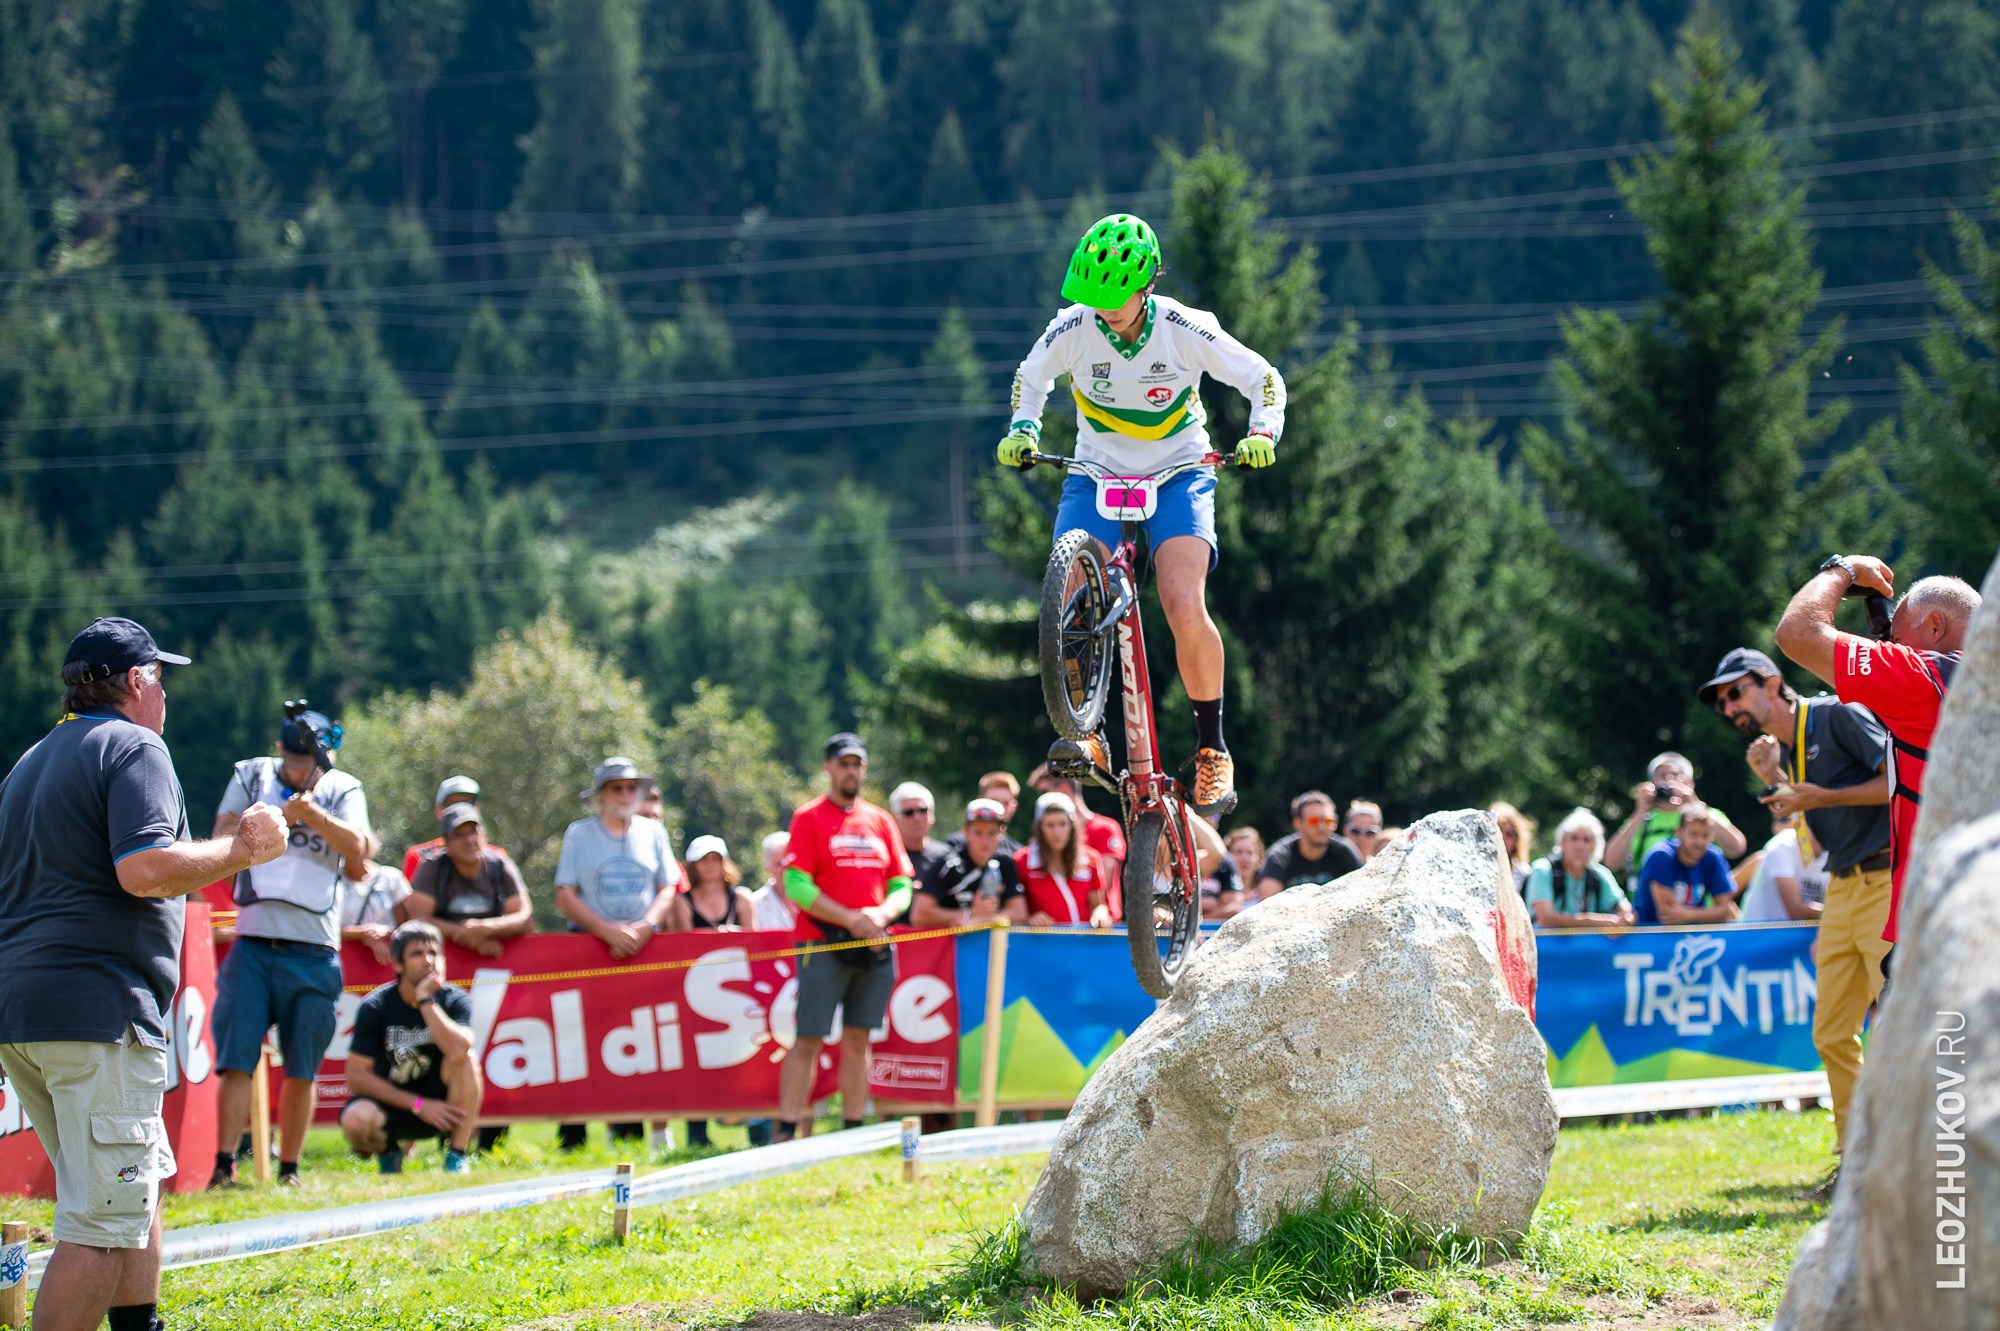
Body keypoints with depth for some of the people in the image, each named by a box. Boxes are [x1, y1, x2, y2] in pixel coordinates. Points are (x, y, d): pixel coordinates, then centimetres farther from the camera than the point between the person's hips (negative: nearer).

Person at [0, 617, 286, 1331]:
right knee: (104, 1222, -10)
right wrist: (241, 849, -6)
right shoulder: (133, 747, -5)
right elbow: (144, 870, -19)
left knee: (141, 1189, 22)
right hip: (100, 1011, -9)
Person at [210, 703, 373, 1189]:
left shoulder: (343, 790, 7)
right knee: (235, 1060, -8)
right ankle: (224, 1164, -9)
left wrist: (312, 814, -22)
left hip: (315, 950, 0)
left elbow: (357, 845, -9)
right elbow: (222, 838, 2)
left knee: (301, 1068, 4)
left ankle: (289, 1167, 13)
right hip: (253, 943, 0)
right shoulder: (252, 777, 9)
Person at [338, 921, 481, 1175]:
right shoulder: (375, 1007, -11)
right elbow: (357, 1077, -13)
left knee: (466, 1059, -28)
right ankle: (387, 1148, 5)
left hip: (439, 1101, 1)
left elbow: (458, 1050, -29)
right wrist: (418, 1105, -17)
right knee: (356, 1121, -34)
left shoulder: (454, 1000, -8)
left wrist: (425, 999, -25)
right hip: (391, 1104, -1)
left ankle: (457, 1156, -14)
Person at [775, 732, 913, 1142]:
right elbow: (797, 886, -8)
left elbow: (902, 886, 15)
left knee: (858, 1041, 7)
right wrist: (850, 919, -16)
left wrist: (881, 915, -7)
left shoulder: (881, 821, 15)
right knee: (809, 1040, -8)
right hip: (823, 945, -5)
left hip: (875, 947, 5)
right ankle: (786, 1134, -10)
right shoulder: (809, 819, 1)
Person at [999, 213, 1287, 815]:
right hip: (1098, 473, 2)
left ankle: (1212, 747, -6)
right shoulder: (1073, 329, -14)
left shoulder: (1186, 331, -18)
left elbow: (1265, 380, -6)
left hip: (1178, 473, -2)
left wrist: (1262, 434, -23)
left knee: (1185, 608, -23)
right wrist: (1023, 429, -10)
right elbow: (1031, 379, 7)